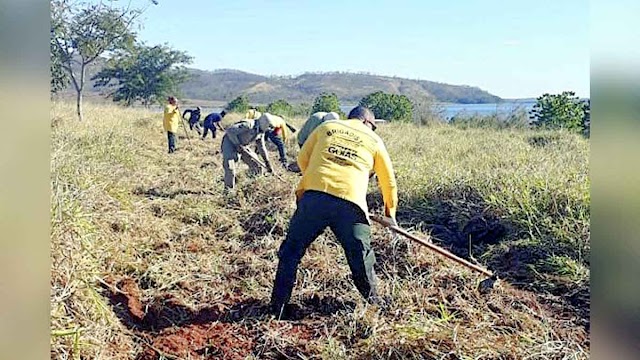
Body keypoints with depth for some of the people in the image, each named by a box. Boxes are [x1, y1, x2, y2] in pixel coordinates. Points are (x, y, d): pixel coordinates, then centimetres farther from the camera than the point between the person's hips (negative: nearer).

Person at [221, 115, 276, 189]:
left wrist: (267, 162, 10)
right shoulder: (248, 125, -28)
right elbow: (230, 130, -31)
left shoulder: (261, 132, 1)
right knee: (230, 167, -22)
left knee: (256, 164, 5)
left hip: (241, 146, 9)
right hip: (230, 142, -9)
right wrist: (238, 145, -30)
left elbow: (261, 147, 11)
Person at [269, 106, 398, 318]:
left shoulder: (326, 127, 22)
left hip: (313, 195, 1)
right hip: (350, 203, -1)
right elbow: (389, 182, 27)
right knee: (360, 254, 16)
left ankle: (277, 307, 17)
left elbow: (303, 159, 20)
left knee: (291, 250, 12)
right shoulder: (374, 140, 21)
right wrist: (390, 212, 40)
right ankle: (373, 301, 31)